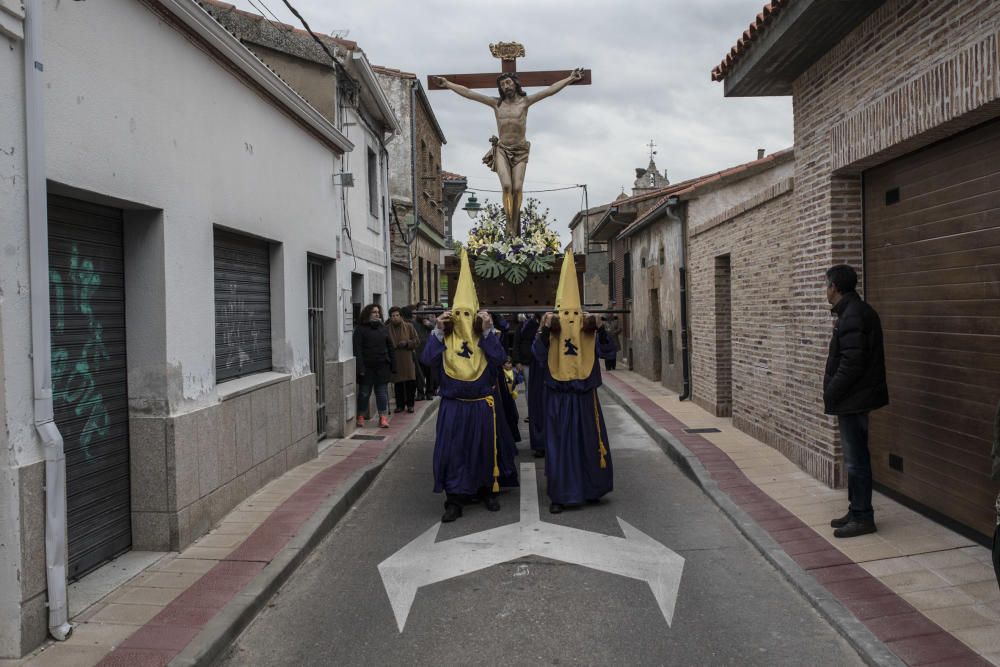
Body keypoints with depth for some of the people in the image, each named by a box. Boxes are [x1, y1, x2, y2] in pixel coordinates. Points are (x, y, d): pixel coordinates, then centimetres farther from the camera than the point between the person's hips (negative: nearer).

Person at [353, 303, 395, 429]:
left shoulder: (384, 328, 11)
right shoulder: (360, 329, -1)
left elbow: (390, 348, 12)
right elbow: (357, 349, -7)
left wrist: (393, 366, 6)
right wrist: (360, 367, -15)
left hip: (382, 366, 3)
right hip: (367, 367, -3)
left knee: (382, 392, 2)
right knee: (364, 392, 5)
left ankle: (383, 417, 6)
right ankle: (361, 417, 15)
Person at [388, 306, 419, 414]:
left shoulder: (408, 326, 4)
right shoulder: (387, 329, 2)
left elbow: (416, 340, 6)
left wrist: (407, 343, -9)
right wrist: (393, 346, -12)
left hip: (408, 359, 0)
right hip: (395, 360, 0)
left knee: (410, 383, -1)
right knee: (398, 383, 3)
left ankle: (410, 404, 11)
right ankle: (400, 405, 14)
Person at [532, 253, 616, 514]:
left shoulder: (589, 332, 0)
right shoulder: (551, 331, -5)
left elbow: (605, 351, -12)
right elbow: (539, 353, -21)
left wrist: (600, 329, -27)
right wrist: (544, 330, -36)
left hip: (584, 397, 2)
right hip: (558, 398, -2)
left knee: (589, 444, 9)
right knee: (559, 446, 2)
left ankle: (590, 490, 27)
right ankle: (559, 496, 10)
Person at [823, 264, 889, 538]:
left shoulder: (852, 316, -18)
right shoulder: (855, 311, 13)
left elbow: (851, 363, -23)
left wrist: (830, 394, -15)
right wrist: (833, 393, 13)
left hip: (853, 400, -10)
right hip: (853, 399, 10)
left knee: (856, 459, -2)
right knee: (855, 457, 16)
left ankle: (863, 518, 6)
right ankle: (856, 511, 25)